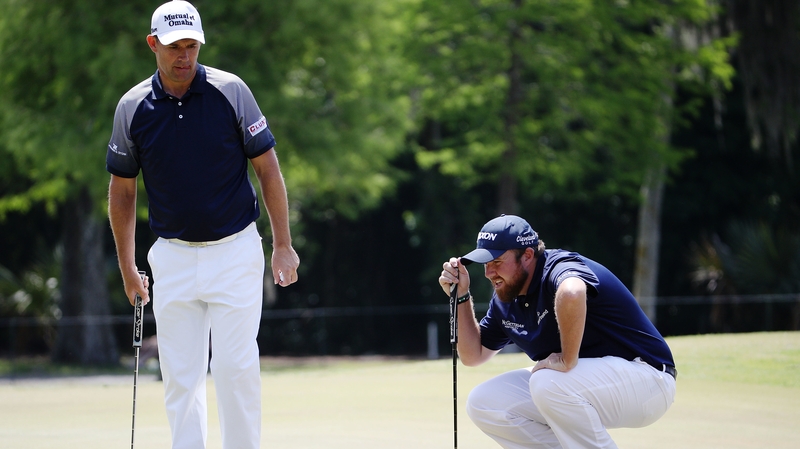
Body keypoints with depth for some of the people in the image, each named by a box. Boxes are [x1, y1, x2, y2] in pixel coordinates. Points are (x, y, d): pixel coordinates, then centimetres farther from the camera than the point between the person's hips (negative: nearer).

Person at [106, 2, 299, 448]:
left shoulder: (231, 92, -7)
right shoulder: (133, 107, -1)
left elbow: (268, 168, -1)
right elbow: (122, 190, 10)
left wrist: (283, 245, -2)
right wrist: (127, 266, 10)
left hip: (235, 251, -2)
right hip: (172, 257, 2)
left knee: (236, 367, -5)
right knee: (179, 375, 3)